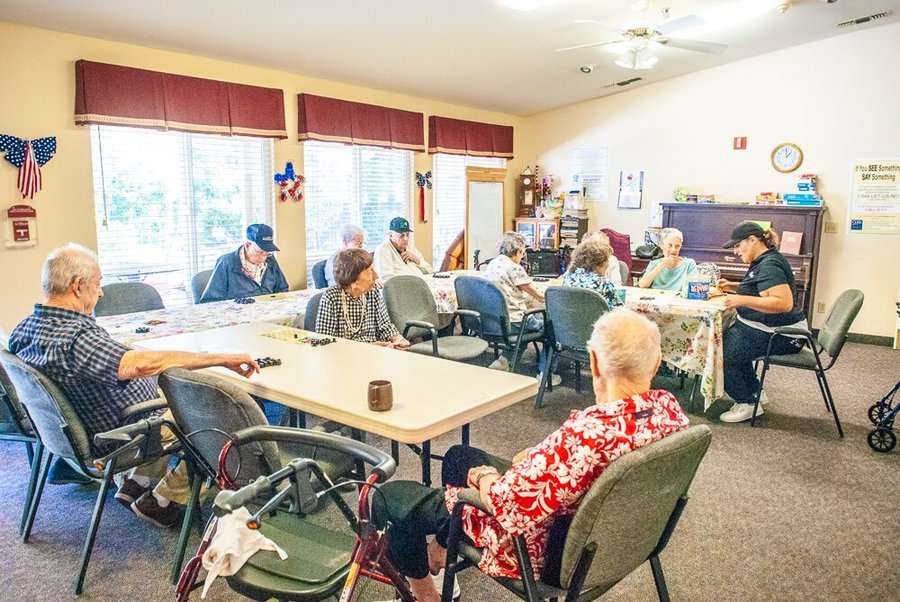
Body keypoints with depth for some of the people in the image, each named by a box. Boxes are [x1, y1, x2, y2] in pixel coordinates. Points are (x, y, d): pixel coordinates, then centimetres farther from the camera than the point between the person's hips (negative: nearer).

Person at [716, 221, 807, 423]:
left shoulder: (769, 264, -20)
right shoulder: (764, 260, 13)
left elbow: (784, 303, -31)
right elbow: (757, 290, 30)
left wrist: (743, 300, -32)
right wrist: (733, 287, 14)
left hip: (781, 336, -11)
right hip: (767, 328, 11)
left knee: (723, 352, -20)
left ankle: (747, 403, -6)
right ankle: (753, 392, 18)